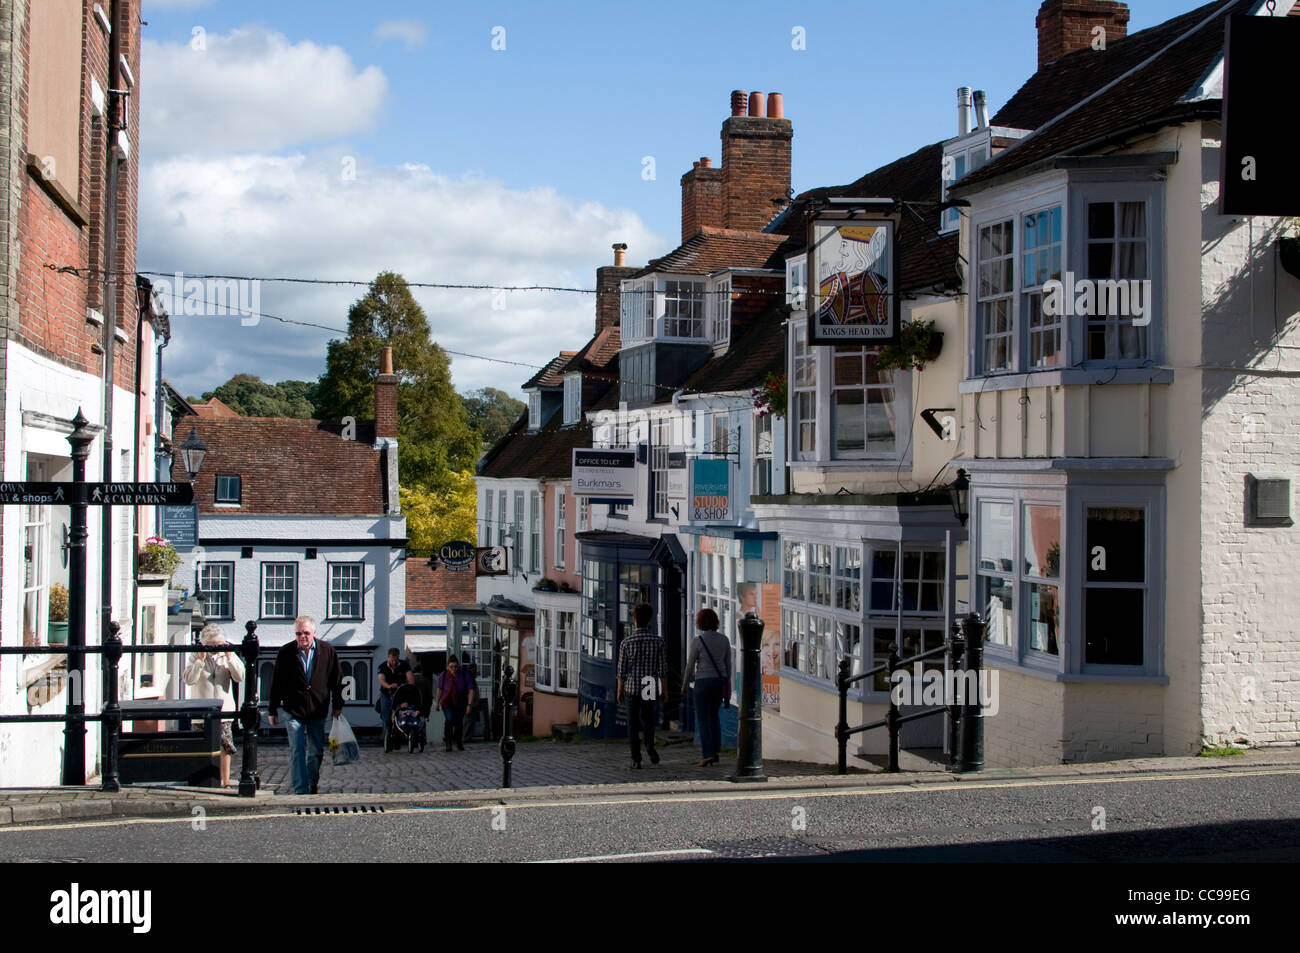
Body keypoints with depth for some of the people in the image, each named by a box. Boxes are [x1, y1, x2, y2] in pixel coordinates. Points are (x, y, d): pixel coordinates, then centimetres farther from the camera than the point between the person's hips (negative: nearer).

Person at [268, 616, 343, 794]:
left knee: (317, 752, 10)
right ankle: (301, 791, -6)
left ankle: (312, 785, 31)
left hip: (318, 711, 2)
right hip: (294, 711, -2)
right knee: (297, 752, -7)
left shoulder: (327, 651, -1)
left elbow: (336, 680, 8)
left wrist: (337, 706, 8)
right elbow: (276, 683, 2)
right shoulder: (285, 653, -3)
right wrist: (273, 711, 3)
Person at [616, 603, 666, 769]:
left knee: (633, 723, 7)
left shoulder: (626, 643, -9)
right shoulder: (658, 641, -7)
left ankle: (636, 758, 4)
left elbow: (621, 670, -4)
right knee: (647, 718, 21)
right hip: (650, 689, 1)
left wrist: (619, 691, 8)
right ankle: (650, 745, 1)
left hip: (632, 687, -1)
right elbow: (663, 669, -3)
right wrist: (664, 690, 7)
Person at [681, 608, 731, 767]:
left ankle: (708, 755, -11)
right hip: (720, 681, 5)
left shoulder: (697, 641, -12)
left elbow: (690, 666, -8)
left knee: (703, 719, 0)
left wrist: (684, 685, 4)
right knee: (713, 715, 21)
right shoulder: (724, 639, 2)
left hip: (703, 681, -5)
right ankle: (715, 751, 20)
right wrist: (727, 685, 16)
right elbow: (728, 664, 6)